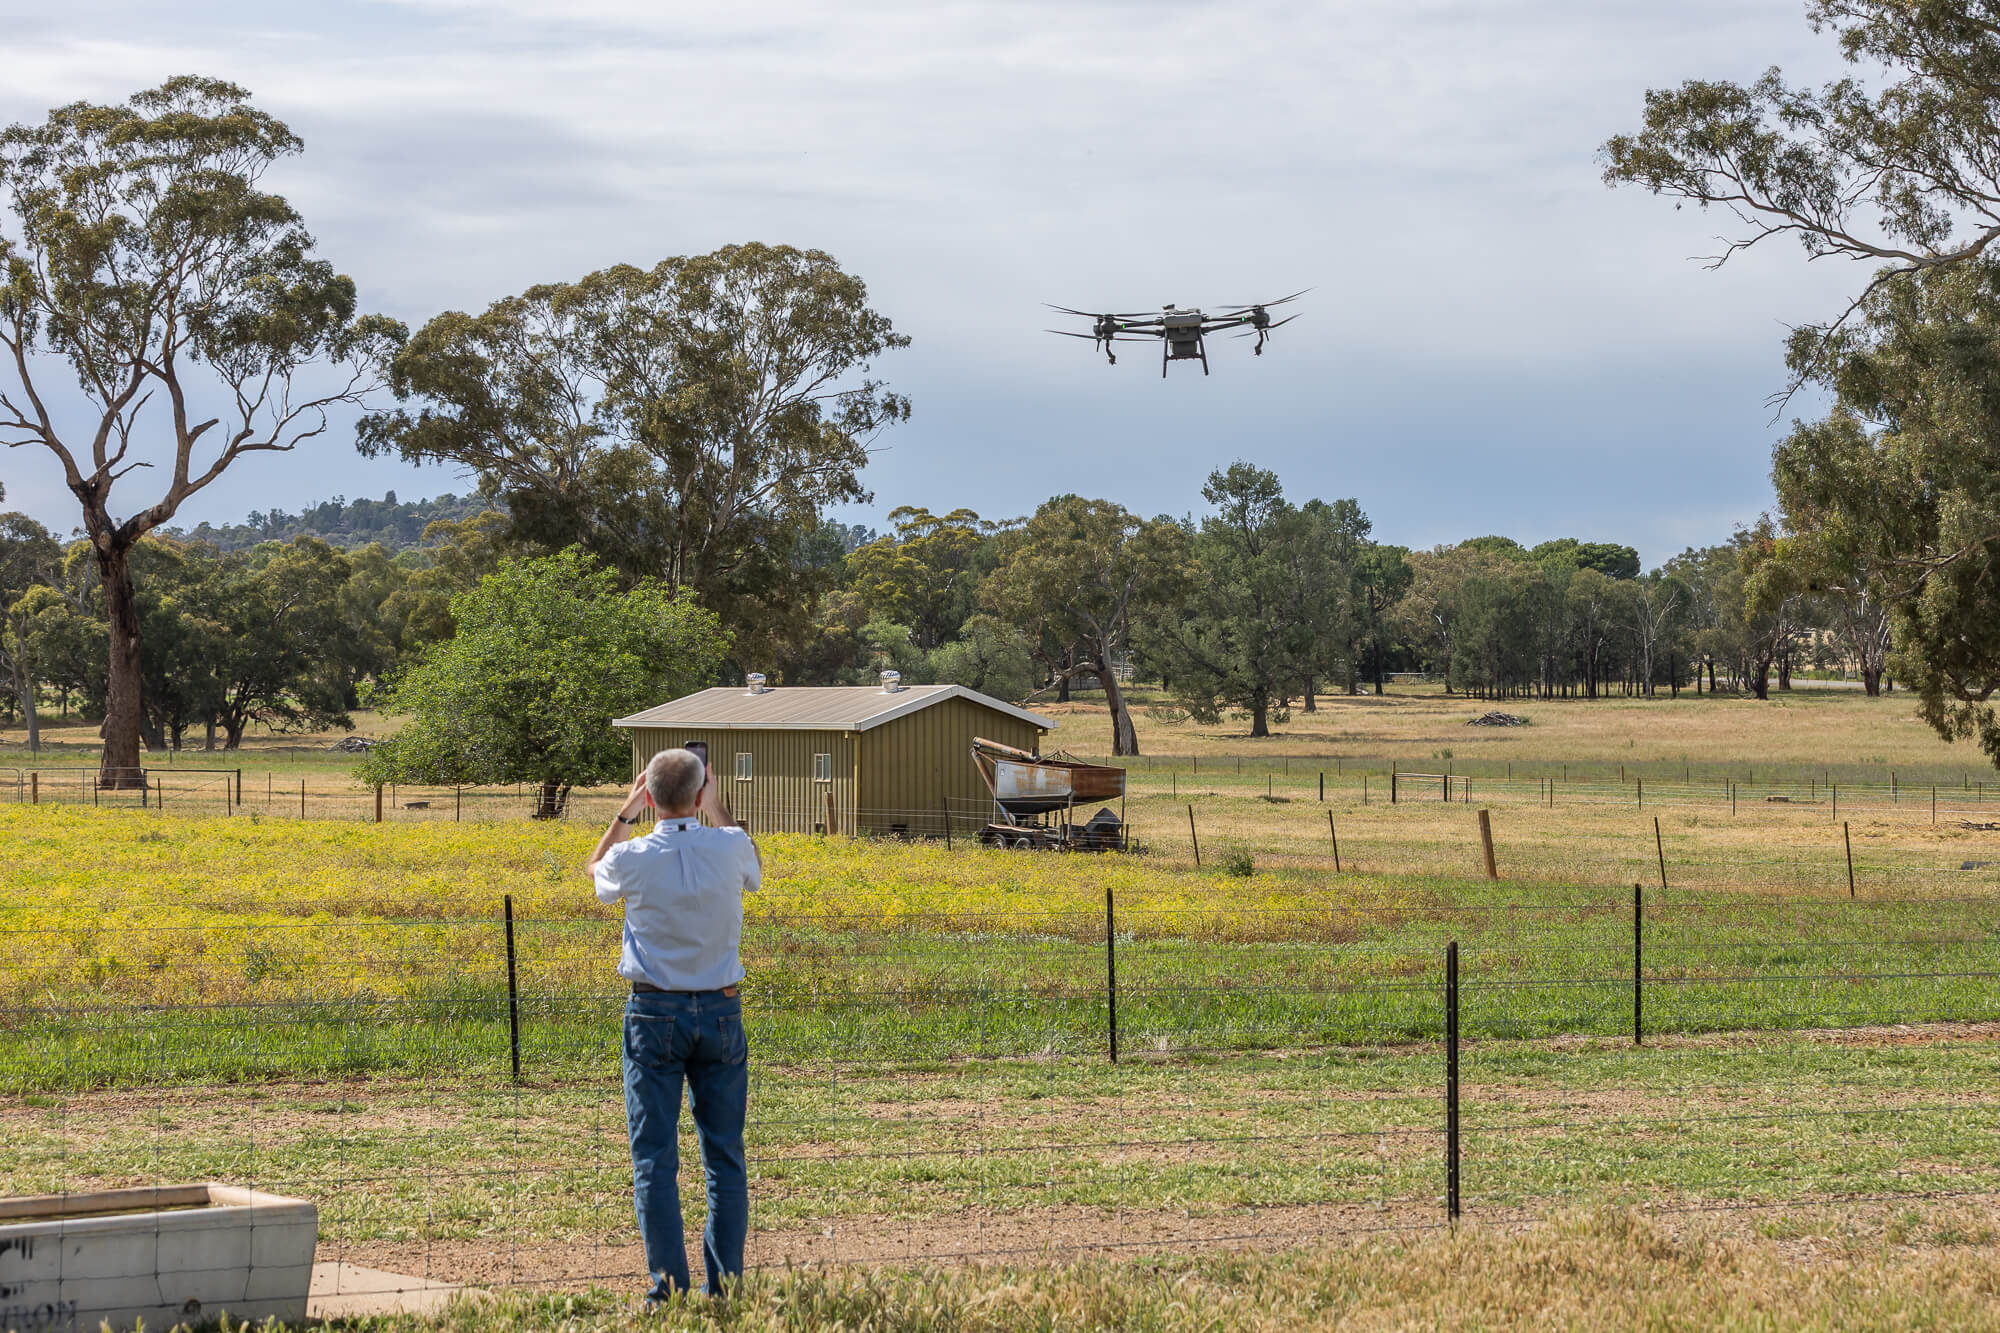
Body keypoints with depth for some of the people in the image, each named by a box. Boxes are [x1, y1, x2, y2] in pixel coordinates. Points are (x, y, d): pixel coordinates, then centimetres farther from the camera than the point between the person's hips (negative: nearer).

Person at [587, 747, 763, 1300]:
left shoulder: (633, 858, -11)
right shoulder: (730, 846, -7)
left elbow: (595, 872, 16)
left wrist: (625, 812, 18)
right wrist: (716, 808, 24)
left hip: (655, 1011, -2)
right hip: (720, 1010, 2)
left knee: (655, 1155, 1)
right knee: (724, 1154, 9)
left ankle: (669, 1286, -4)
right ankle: (725, 1286, 10)